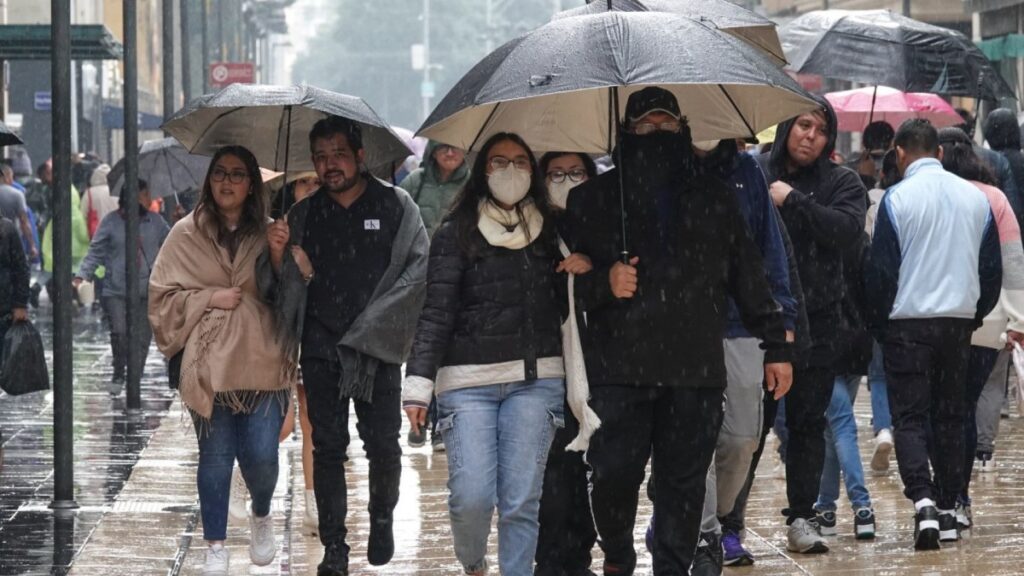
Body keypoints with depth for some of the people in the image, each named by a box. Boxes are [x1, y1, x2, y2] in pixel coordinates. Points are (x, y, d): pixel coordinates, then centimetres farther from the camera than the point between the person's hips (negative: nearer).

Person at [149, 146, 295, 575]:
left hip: (263, 364, 0)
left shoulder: (268, 234, 7)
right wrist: (209, 299, -8)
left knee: (261, 456, -5)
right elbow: (163, 296, 4)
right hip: (209, 365, 0)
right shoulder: (187, 234, 3)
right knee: (215, 457, 2)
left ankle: (261, 516, 26)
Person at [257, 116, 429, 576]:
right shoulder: (303, 216, 11)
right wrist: (277, 254, -11)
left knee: (383, 443, -1)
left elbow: (419, 267, -3)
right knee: (327, 447, 2)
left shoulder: (395, 206, 3)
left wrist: (378, 322, -11)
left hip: (376, 347, -2)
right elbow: (278, 288, 10)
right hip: (321, 347, 2)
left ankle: (382, 521, 24)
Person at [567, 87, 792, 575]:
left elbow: (750, 279, 17)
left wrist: (775, 346, 14)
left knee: (684, 481, 1)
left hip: (696, 369, 2)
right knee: (614, 473, -8)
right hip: (618, 365, -2)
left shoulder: (713, 200, 15)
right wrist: (603, 282, -13)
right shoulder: (593, 200, 9)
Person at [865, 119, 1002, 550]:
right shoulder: (976, 198, 5)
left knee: (910, 417, -2)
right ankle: (948, 510, 12)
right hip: (960, 321, 4)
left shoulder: (898, 199, -9)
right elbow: (991, 267, 10)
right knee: (950, 417, 12)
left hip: (908, 323, -4)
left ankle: (923, 502, -20)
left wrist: (877, 321, 6)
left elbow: (881, 270, -8)